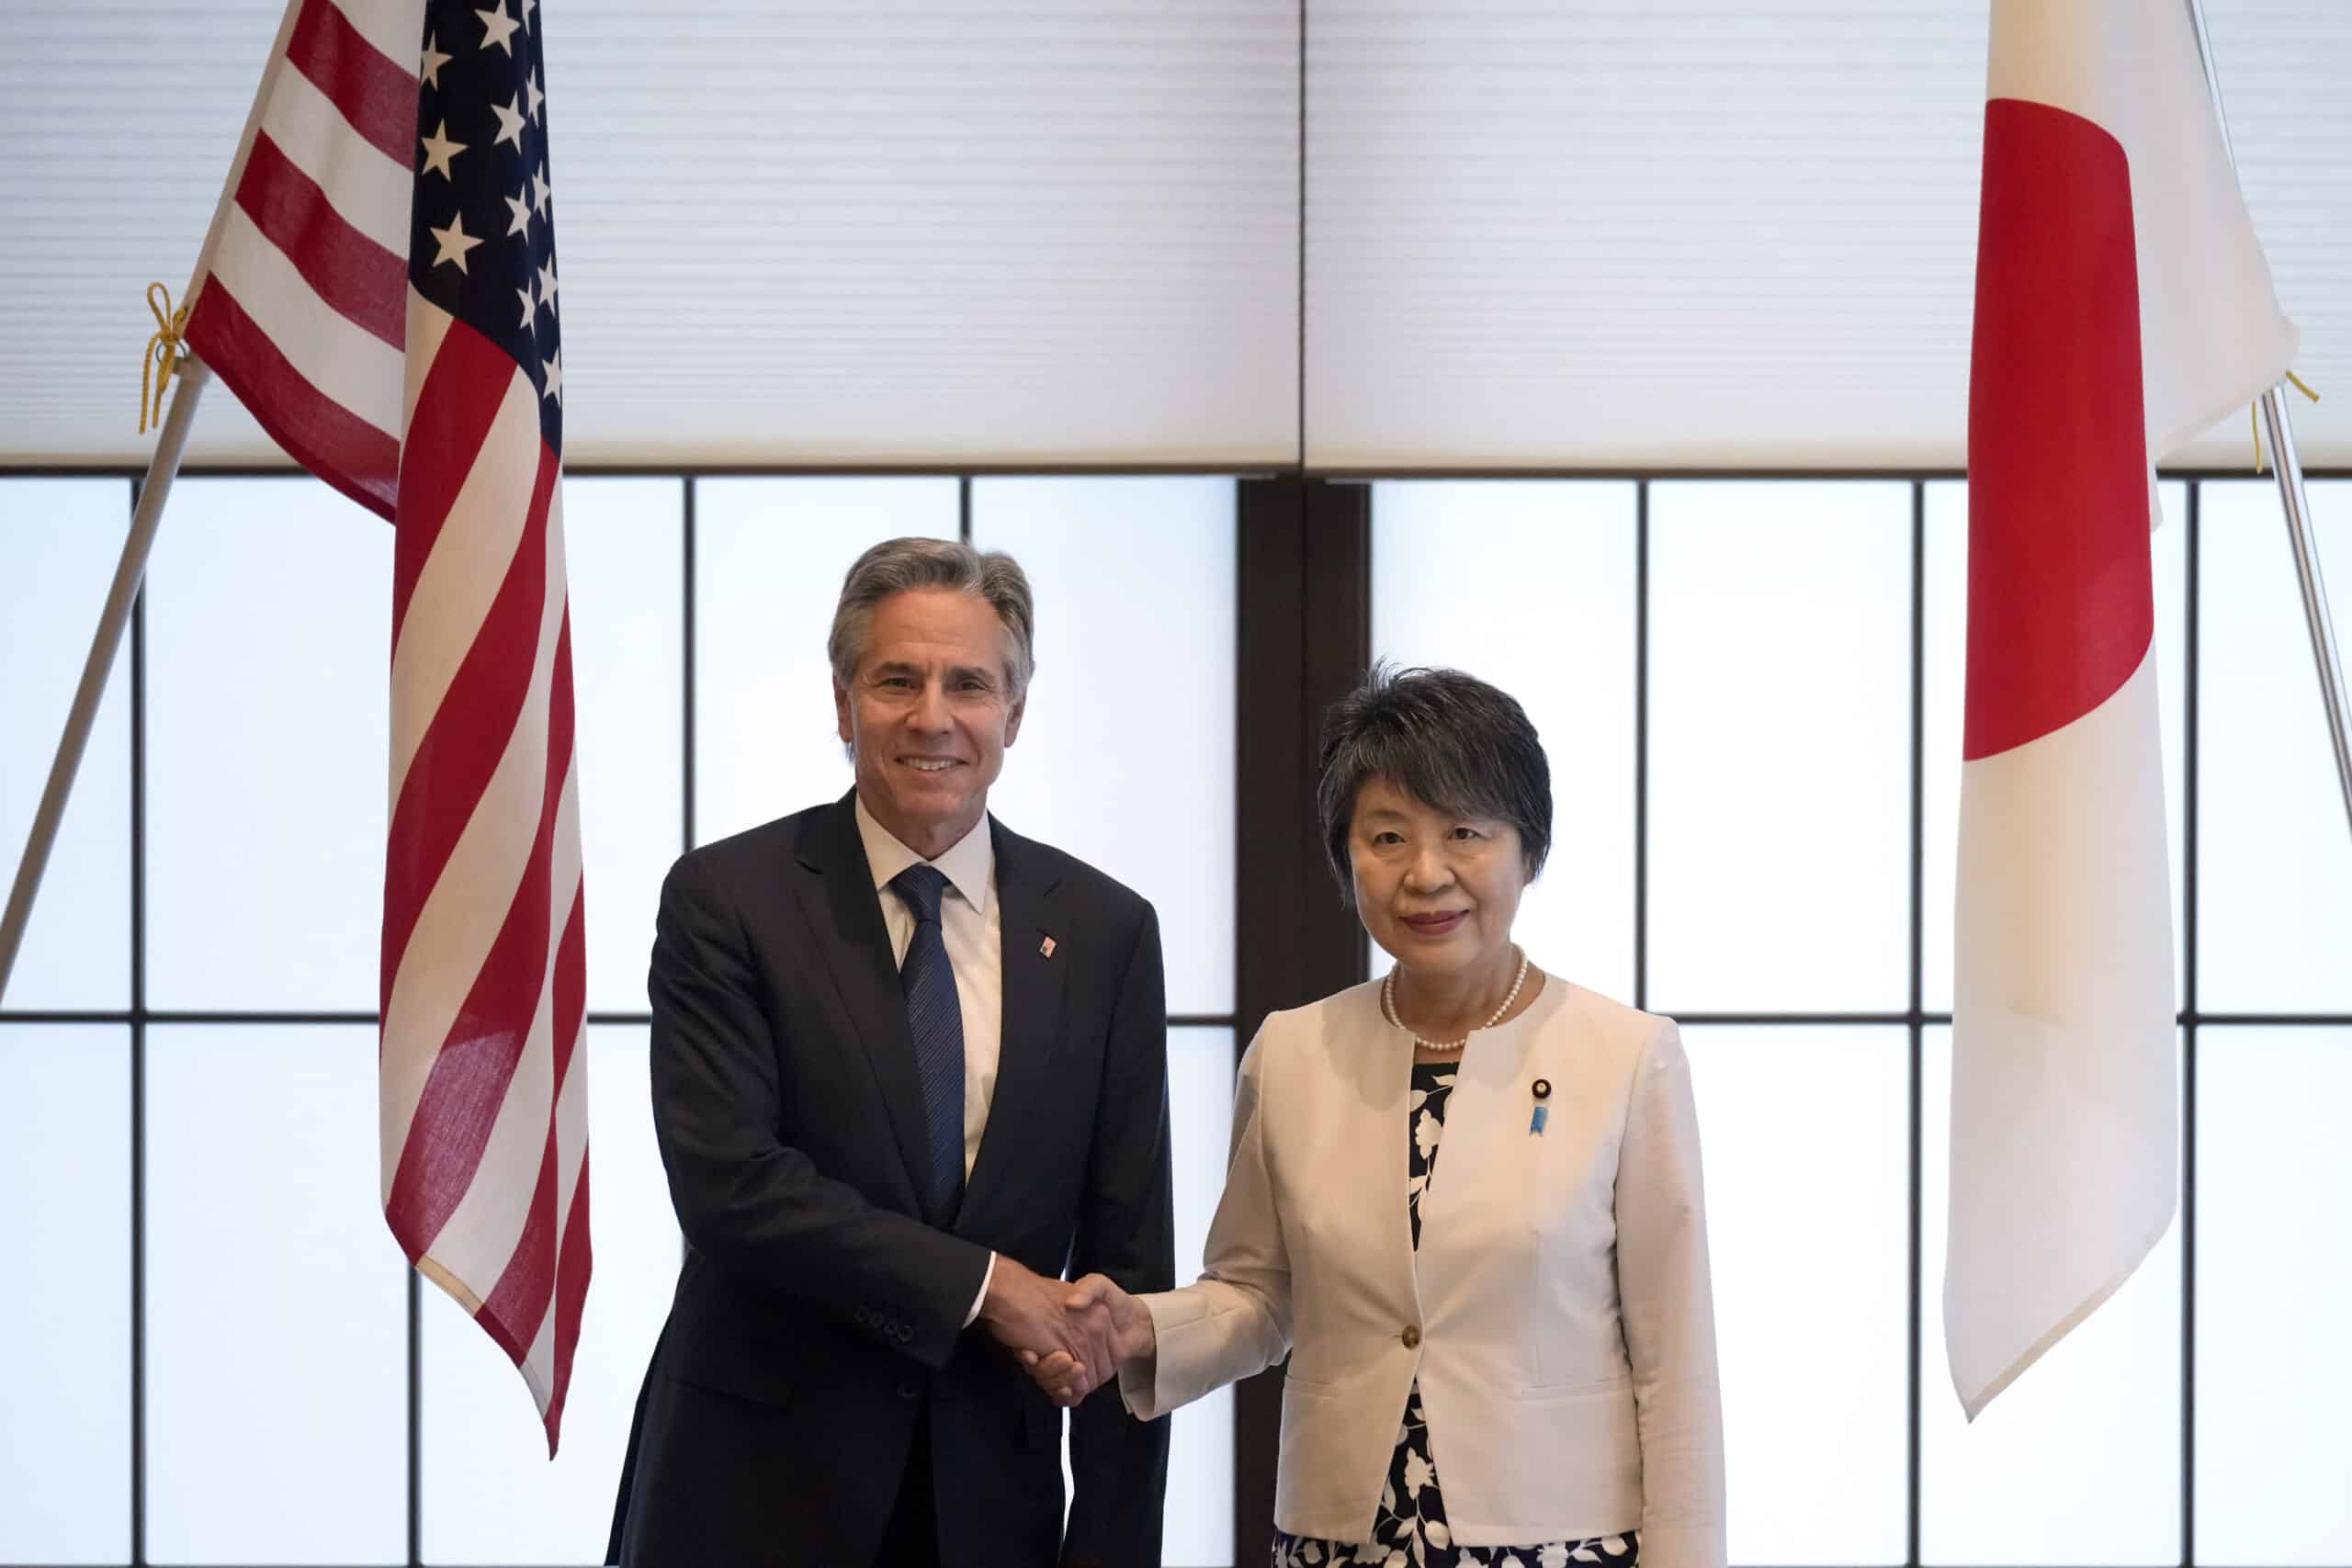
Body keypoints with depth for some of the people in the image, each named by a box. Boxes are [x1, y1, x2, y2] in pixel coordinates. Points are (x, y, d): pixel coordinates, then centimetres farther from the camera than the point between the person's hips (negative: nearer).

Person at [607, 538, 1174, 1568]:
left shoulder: (1106, 932, 2)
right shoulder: (725, 900, -6)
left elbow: (1128, 1262, 1)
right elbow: (726, 1180, -17)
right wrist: (979, 1283, -17)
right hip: (757, 1482, -2)